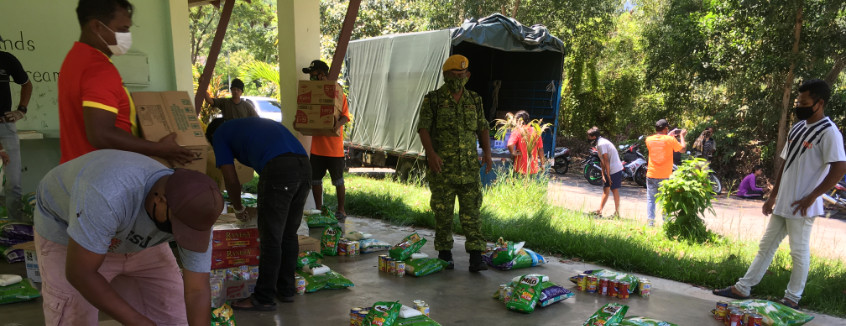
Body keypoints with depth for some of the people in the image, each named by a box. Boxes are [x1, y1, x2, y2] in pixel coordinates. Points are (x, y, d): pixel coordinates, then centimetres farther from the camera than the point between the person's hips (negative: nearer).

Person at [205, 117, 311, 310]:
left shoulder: (219, 134, 18)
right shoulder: (254, 123, 37)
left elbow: (231, 180, 11)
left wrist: (238, 207, 29)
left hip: (278, 169, -7)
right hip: (304, 165, 7)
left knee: (270, 238, 3)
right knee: (289, 234, 17)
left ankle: (264, 298, 12)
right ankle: (286, 289, 27)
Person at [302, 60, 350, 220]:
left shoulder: (338, 94, -6)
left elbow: (345, 116, -12)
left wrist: (338, 124, -34)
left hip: (334, 148, -5)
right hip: (316, 147, 5)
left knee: (338, 181, 5)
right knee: (315, 180, 11)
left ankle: (341, 210, 18)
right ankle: (318, 209, 25)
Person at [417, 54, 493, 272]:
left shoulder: (474, 100, 10)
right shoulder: (433, 100, -1)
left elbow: (482, 127, 14)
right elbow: (423, 128, -6)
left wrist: (487, 152, 0)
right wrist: (431, 152, -20)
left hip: (469, 166, 3)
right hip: (442, 167, -2)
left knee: (471, 210, 0)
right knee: (443, 211, 5)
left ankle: (476, 256, 1)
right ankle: (444, 253, 18)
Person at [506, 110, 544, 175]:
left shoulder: (517, 131, -11)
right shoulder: (535, 131, 2)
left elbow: (510, 145, -28)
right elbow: (540, 149, 8)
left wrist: (513, 153, -8)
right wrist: (542, 164, 18)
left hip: (521, 169, -4)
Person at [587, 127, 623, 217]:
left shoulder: (601, 144, -18)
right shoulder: (599, 142, 14)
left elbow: (606, 161, -19)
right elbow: (602, 161, 13)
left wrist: (608, 175, -16)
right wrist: (603, 174, 10)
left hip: (614, 170, -10)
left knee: (614, 190, -2)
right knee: (606, 189, 10)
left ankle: (617, 212, 6)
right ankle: (599, 211, 13)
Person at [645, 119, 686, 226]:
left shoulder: (649, 139, 1)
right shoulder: (670, 140, -9)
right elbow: (682, 149, 3)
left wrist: (670, 135, 25)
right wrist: (682, 136, 17)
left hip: (651, 175, 2)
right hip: (665, 176, -2)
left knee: (651, 199, 9)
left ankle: (650, 222, 7)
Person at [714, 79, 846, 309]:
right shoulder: (797, 128, 12)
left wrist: (812, 196, -18)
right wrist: (773, 196, 16)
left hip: (801, 206, -8)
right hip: (783, 203, 8)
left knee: (799, 252, 4)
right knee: (766, 246, 12)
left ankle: (792, 298, 17)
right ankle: (742, 288, 19)